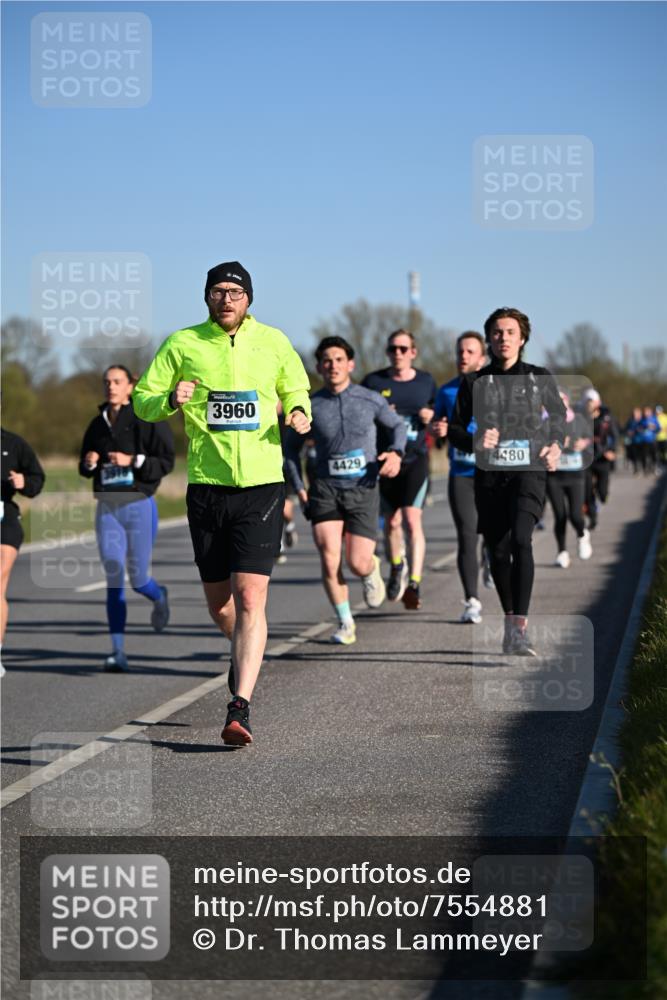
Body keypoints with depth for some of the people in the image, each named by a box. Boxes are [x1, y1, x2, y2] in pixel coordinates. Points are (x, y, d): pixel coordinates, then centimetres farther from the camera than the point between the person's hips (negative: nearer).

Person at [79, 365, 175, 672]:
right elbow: (85, 468, 19)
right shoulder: (98, 424, 9)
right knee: (114, 578, -5)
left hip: (139, 507, -3)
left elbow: (166, 462, -8)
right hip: (107, 508, 3)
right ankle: (117, 652, -7)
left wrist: (133, 460, -20)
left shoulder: (146, 421, -5)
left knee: (138, 579, 3)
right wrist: (89, 463, -4)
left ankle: (160, 598, 42)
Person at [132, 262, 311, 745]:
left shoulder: (273, 342, 5)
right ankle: (245, 653, 44)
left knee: (250, 598, -13)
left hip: (261, 485, -2)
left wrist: (298, 412, -3)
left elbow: (296, 389, 20)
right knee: (218, 600, 11)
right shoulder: (182, 344, 3)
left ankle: (241, 707, -15)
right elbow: (143, 399, 7)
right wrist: (170, 400, -14)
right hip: (206, 485, 2)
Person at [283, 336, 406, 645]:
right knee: (329, 558, -15)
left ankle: (371, 569, 34)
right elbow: (291, 447, 14)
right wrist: (299, 488, 5)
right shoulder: (310, 406, 0)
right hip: (325, 489, 0)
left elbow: (398, 425, 16)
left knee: (358, 564, -6)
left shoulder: (370, 400, -1)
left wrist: (396, 453, -4)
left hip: (363, 490, 0)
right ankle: (345, 623, 2)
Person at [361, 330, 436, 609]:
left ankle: (413, 583, -15)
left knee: (412, 520, -14)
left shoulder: (426, 382, 6)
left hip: (416, 459, -1)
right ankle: (397, 568, 38)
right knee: (392, 522, 10)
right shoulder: (373, 382, 2)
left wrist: (432, 418, -7)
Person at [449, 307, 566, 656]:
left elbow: (558, 415, 21)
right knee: (498, 552, 6)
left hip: (529, 471, -2)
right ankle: (510, 620, 26)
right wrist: (475, 440, -12)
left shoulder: (540, 378, 6)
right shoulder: (474, 382, 7)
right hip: (489, 474, 2)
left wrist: (555, 445, 1)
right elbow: (454, 428, 9)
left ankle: (519, 629, -27)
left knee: (520, 540, -22)